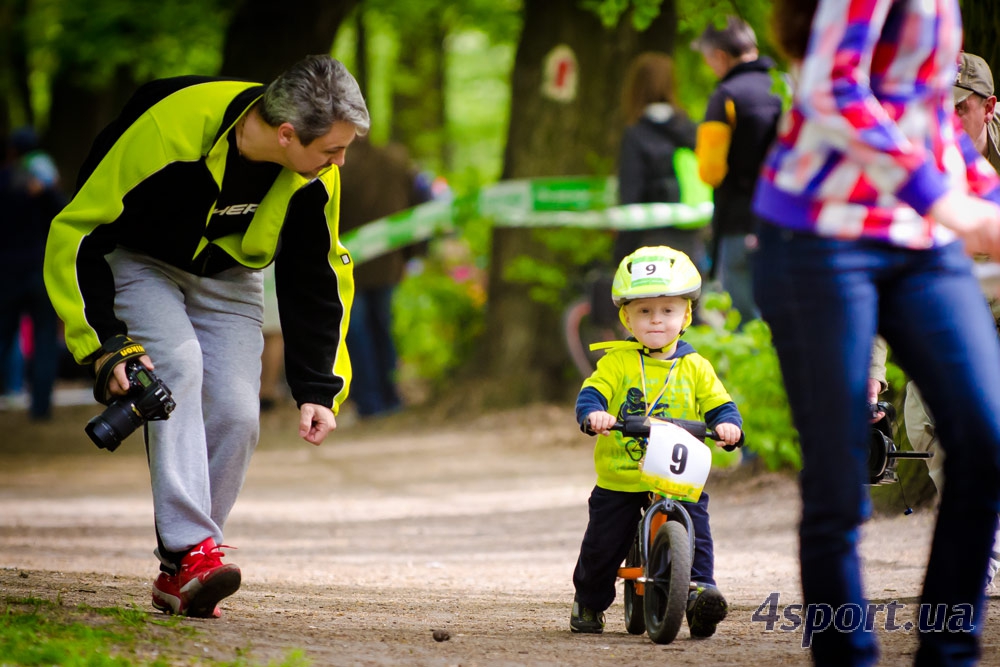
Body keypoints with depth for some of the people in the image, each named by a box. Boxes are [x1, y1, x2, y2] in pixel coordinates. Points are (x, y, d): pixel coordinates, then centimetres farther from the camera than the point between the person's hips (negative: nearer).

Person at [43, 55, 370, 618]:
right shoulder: (167, 131, -36)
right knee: (179, 361, -31)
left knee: (236, 417, -13)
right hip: (139, 262, -4)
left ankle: (181, 577, 1)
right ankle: (190, 550, -37)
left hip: (228, 277, 4)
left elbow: (319, 279, -2)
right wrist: (106, 346, -31)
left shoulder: (315, 179, -19)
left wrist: (319, 389, -8)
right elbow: (76, 233, -26)